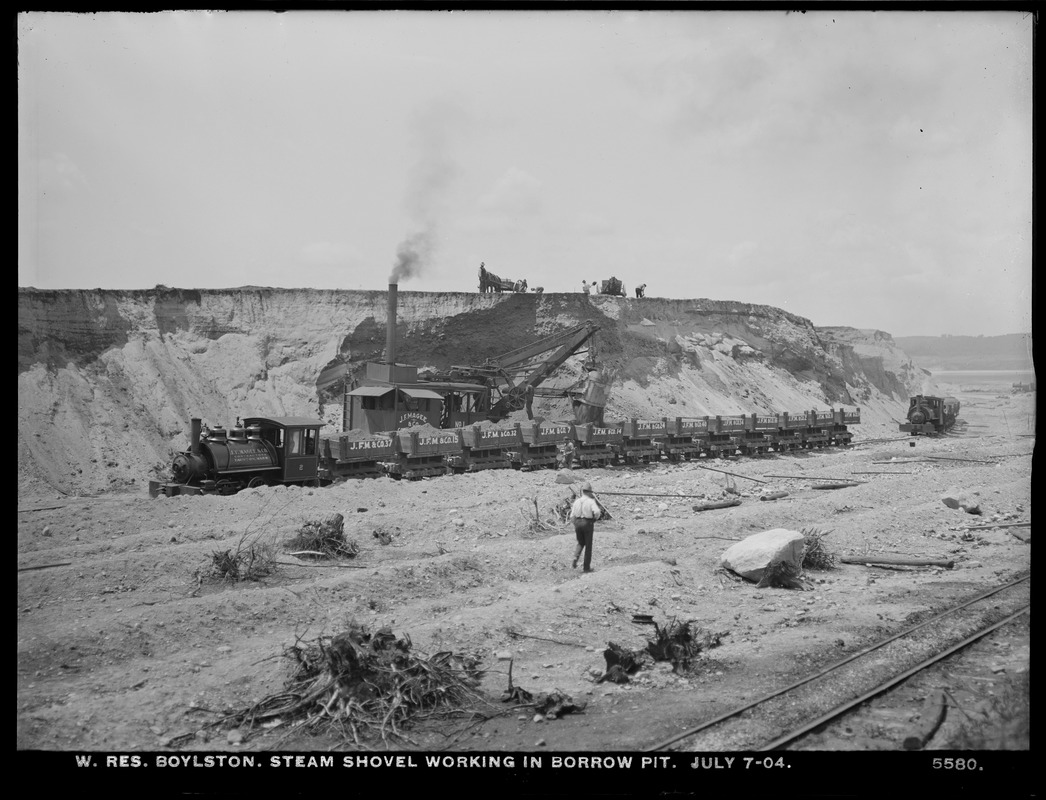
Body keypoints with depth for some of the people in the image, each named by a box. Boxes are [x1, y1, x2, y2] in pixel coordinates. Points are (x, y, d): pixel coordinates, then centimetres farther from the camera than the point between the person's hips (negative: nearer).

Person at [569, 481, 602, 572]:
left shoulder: (577, 501, 2)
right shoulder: (591, 501, -10)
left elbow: (572, 516, 3)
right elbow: (597, 512, -26)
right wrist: (595, 518, -4)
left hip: (578, 523, 3)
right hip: (588, 524, -3)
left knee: (581, 543, 24)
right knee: (588, 546, 9)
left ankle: (575, 558, -1)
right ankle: (587, 567, 11)